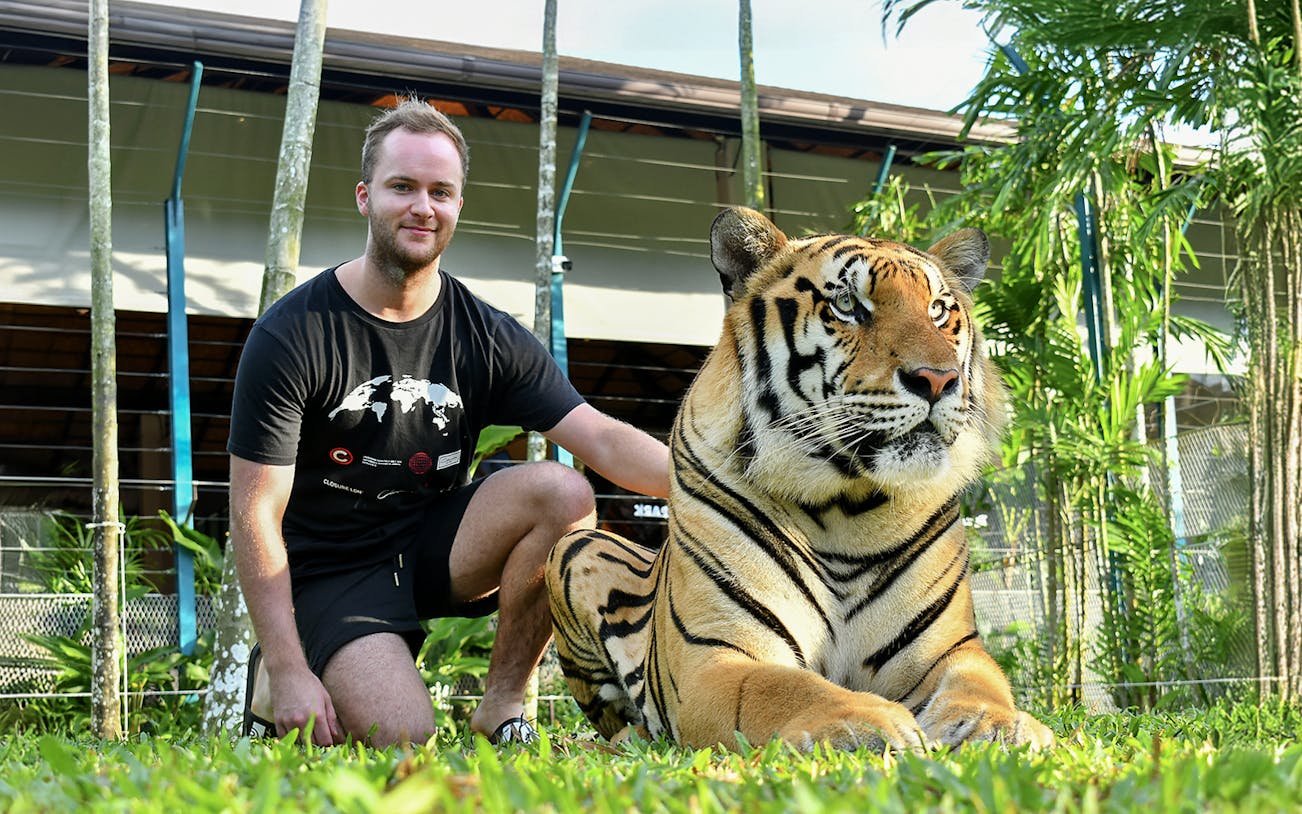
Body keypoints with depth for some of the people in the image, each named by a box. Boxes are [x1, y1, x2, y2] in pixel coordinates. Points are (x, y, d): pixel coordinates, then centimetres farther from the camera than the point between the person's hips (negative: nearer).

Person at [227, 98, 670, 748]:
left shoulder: (488, 338, -2)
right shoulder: (291, 336, -13)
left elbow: (605, 441, -10)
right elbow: (255, 513, -14)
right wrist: (290, 672, -20)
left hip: (429, 545, 4)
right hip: (329, 572, -4)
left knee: (561, 494, -22)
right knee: (404, 743, -23)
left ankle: (502, 707, -7)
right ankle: (278, 680, 10)